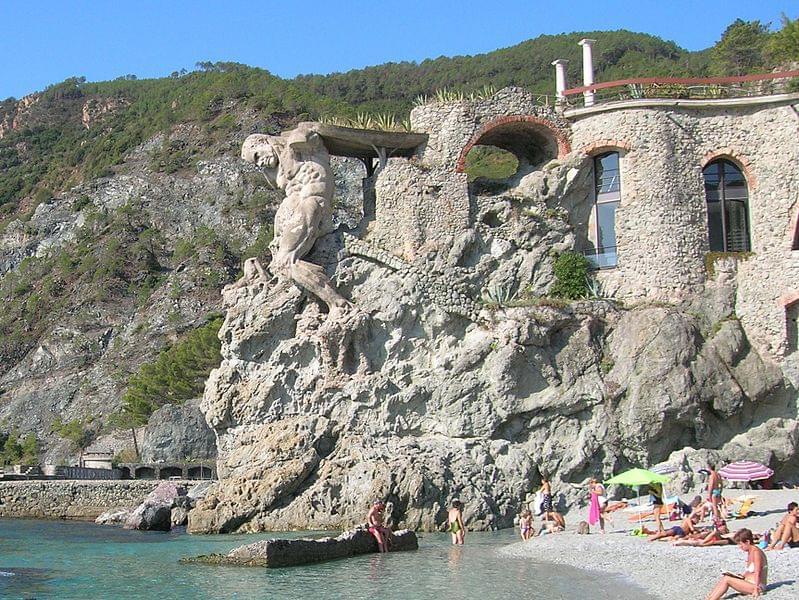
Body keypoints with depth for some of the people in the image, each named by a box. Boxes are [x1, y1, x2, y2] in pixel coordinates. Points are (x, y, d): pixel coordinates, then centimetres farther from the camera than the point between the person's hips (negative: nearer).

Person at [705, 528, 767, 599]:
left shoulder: (756, 552, -15)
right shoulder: (749, 552, 13)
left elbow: (757, 573, -21)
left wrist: (756, 589, -26)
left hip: (757, 586, -9)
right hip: (750, 584, 9)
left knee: (726, 580, -18)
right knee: (724, 578, -5)